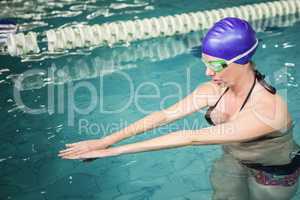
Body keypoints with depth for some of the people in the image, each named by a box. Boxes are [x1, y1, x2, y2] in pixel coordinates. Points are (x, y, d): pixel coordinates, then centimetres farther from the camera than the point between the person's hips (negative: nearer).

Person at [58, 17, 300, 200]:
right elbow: (164, 115, -22)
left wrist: (117, 150, -41)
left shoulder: (267, 109, -40)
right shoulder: (214, 90, -20)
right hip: (234, 161, 4)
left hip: (274, 176, -4)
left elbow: (192, 138, -42)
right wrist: (106, 141, -30)